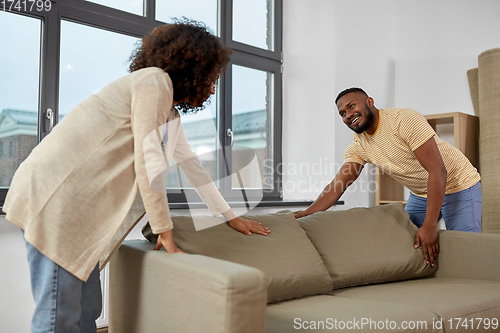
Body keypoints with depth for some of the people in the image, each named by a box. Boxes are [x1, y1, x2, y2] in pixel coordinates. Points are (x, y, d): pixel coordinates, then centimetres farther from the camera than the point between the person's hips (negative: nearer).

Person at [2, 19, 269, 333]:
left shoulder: (170, 112, 20)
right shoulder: (154, 81, -11)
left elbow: (192, 165, 25)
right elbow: (148, 163, -15)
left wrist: (232, 217, 28)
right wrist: (165, 231, -7)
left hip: (79, 206, 10)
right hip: (55, 195, -10)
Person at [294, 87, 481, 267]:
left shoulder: (405, 120, -29)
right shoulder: (358, 147, -7)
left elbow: (437, 171, -32)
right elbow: (338, 185, -11)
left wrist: (429, 226, -36)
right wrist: (306, 213, -28)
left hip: (458, 186, -6)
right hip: (420, 194, 6)